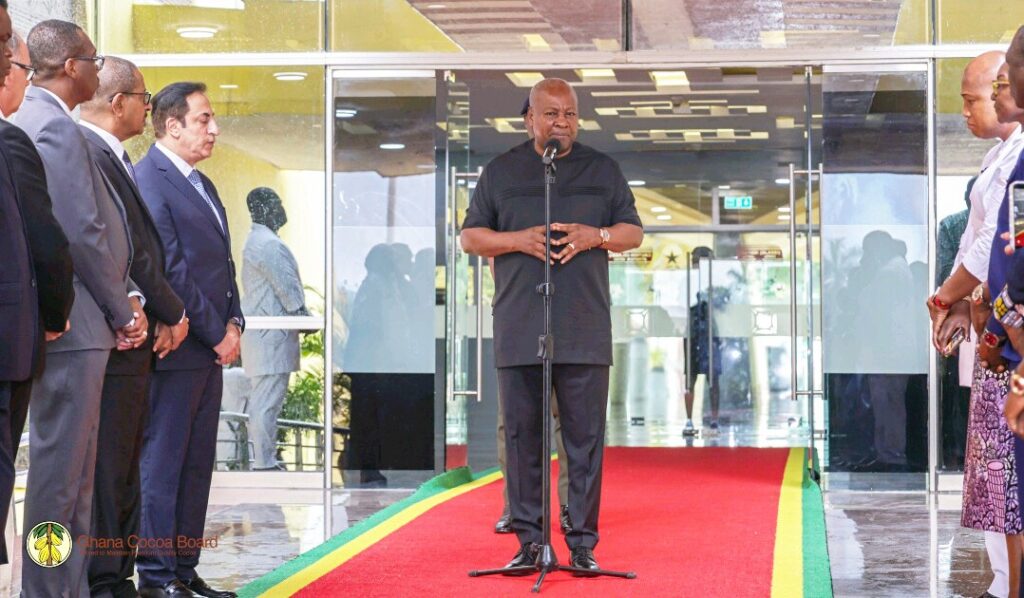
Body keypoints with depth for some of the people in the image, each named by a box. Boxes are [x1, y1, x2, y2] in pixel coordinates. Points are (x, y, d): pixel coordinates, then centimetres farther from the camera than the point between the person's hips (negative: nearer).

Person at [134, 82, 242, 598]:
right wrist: (216, 334, -14)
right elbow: (170, 270, -17)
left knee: (197, 464, 11)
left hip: (211, 349, 9)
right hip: (175, 347, -9)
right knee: (162, 461, -3)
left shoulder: (202, 184, 18)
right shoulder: (150, 180, -12)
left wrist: (233, 323, 5)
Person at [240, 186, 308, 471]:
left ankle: (265, 460, 15)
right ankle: (265, 463, -11)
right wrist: (304, 317, -5)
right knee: (267, 402, -11)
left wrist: (301, 317, 19)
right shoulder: (269, 244, -14)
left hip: (263, 330, 11)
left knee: (263, 401, 12)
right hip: (271, 333, -11)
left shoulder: (257, 241, 20)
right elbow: (286, 286, -15)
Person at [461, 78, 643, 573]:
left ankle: (583, 542, 3)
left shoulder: (602, 170, 13)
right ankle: (529, 540, 8)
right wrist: (518, 240, -7)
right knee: (522, 435, 1)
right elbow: (470, 236, 11)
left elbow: (633, 232, 13)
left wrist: (595, 236, -7)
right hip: (518, 331, 0)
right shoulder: (500, 171, 11)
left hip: (585, 331, 0)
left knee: (585, 437, -2)